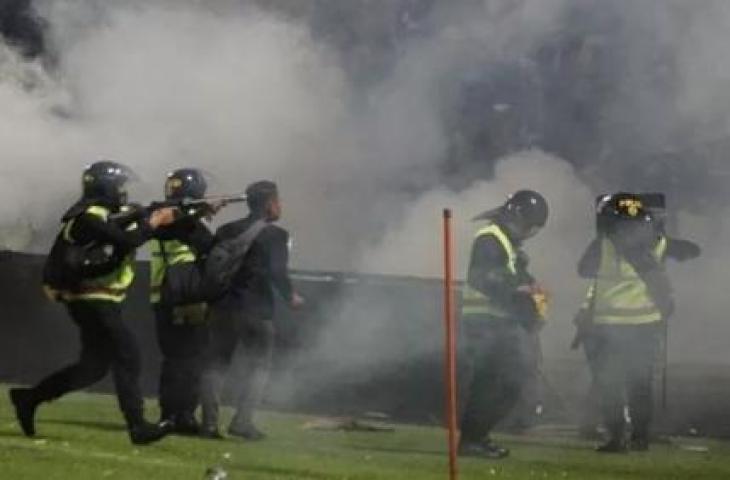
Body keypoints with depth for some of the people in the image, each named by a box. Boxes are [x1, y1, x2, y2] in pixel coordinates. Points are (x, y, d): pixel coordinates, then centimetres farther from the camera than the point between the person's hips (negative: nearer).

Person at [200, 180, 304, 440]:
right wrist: (291, 296, 3)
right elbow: (277, 272, -13)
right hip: (257, 310, -5)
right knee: (257, 366, 5)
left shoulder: (225, 231, 10)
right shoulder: (274, 235, -6)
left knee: (216, 363, 10)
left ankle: (209, 422, 3)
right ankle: (242, 421, -6)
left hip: (223, 307, 5)